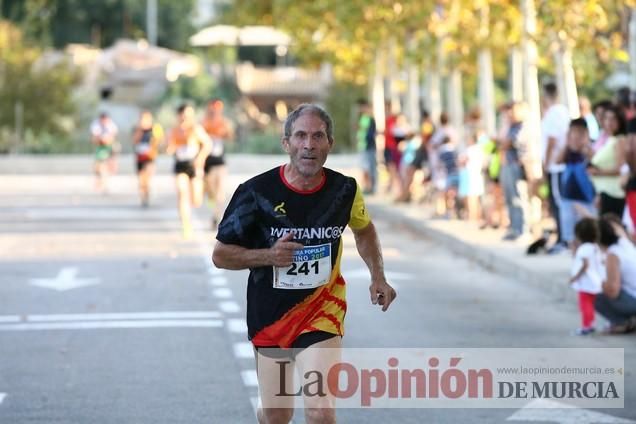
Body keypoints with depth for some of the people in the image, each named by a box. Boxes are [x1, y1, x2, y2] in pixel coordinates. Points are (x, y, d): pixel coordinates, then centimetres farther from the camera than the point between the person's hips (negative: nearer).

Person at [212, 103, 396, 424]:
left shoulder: (345, 189, -6)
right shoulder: (257, 192, -14)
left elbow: (364, 229, 18)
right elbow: (220, 255, -6)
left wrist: (378, 276, 6)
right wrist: (268, 256, -22)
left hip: (322, 312, 0)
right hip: (269, 314, 0)